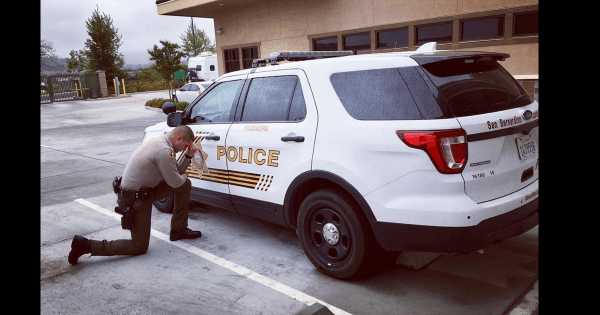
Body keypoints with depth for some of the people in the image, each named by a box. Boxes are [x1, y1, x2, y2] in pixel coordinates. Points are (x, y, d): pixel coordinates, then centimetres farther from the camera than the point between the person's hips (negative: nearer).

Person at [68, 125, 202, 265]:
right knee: (140, 248, -1)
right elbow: (175, 182, -16)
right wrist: (183, 176, 6)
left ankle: (179, 229, 22)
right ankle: (86, 245, -2)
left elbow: (175, 171, 16)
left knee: (185, 185, 12)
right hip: (136, 199, -10)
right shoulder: (165, 151, -24)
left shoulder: (159, 141, 8)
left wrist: (188, 156, 4)